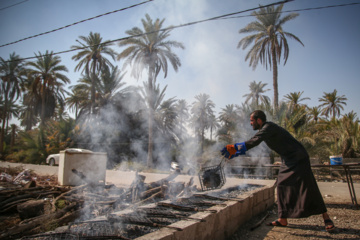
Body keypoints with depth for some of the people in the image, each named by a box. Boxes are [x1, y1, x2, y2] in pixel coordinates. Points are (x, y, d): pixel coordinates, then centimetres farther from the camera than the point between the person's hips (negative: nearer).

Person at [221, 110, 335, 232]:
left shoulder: (269, 127, -20)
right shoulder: (264, 130, 11)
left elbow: (255, 141, -33)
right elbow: (253, 142, 17)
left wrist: (235, 147, -28)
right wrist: (235, 153, 12)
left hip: (299, 160, -10)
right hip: (287, 161, 10)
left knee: (307, 188, -8)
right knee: (282, 187, 6)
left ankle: (326, 218, 7)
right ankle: (283, 219, 11)